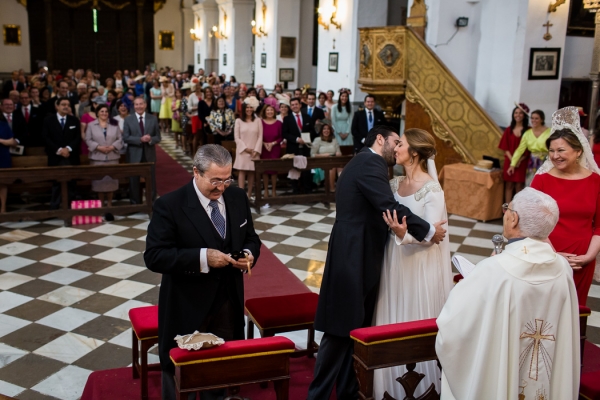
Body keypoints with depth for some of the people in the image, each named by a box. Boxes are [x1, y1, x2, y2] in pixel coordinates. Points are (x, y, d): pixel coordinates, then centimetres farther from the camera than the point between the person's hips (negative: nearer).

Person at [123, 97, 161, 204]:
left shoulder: (153, 119, 5)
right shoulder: (128, 120, 1)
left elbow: (158, 137, 4)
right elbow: (125, 138, -7)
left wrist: (150, 139, -19)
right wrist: (140, 139, -20)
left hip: (149, 154, 1)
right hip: (134, 155, -1)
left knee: (151, 181, 6)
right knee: (134, 181, 7)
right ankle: (135, 204, 18)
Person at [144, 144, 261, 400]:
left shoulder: (238, 197, 1)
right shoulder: (169, 205, -16)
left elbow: (251, 238, 12)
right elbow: (154, 256, -20)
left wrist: (249, 254, -12)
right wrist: (202, 257, -29)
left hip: (228, 304, 5)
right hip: (186, 308, -4)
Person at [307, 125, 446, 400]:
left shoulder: (365, 163, 20)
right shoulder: (369, 163, -13)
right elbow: (391, 208, -21)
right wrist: (428, 231, -12)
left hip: (358, 256, 10)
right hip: (353, 258, -10)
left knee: (355, 330, 16)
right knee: (341, 331, -3)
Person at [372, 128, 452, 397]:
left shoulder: (431, 190, -14)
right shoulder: (395, 183, 6)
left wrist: (404, 233, -32)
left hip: (420, 267, -7)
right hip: (394, 264, 7)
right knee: (393, 324, 14)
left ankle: (420, 385, 23)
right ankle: (393, 384, 30)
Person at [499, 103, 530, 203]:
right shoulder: (509, 130, 7)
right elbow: (505, 147, 4)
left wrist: (519, 160, -13)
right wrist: (512, 159, -9)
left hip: (522, 163, -2)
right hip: (509, 161, 3)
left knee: (519, 186, -2)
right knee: (508, 185, 4)